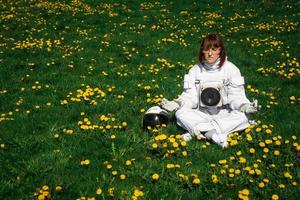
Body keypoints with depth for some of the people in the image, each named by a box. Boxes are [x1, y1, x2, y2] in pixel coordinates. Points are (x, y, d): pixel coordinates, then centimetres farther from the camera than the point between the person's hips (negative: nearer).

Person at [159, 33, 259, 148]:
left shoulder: (231, 69, -5)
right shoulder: (195, 70, 1)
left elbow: (236, 97, -8)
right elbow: (190, 97, -3)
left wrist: (245, 106, -29)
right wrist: (177, 104, -23)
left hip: (224, 114, -1)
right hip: (202, 114, 1)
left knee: (243, 117, -31)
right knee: (180, 114, -24)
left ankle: (196, 132, -33)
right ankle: (217, 136, -35)